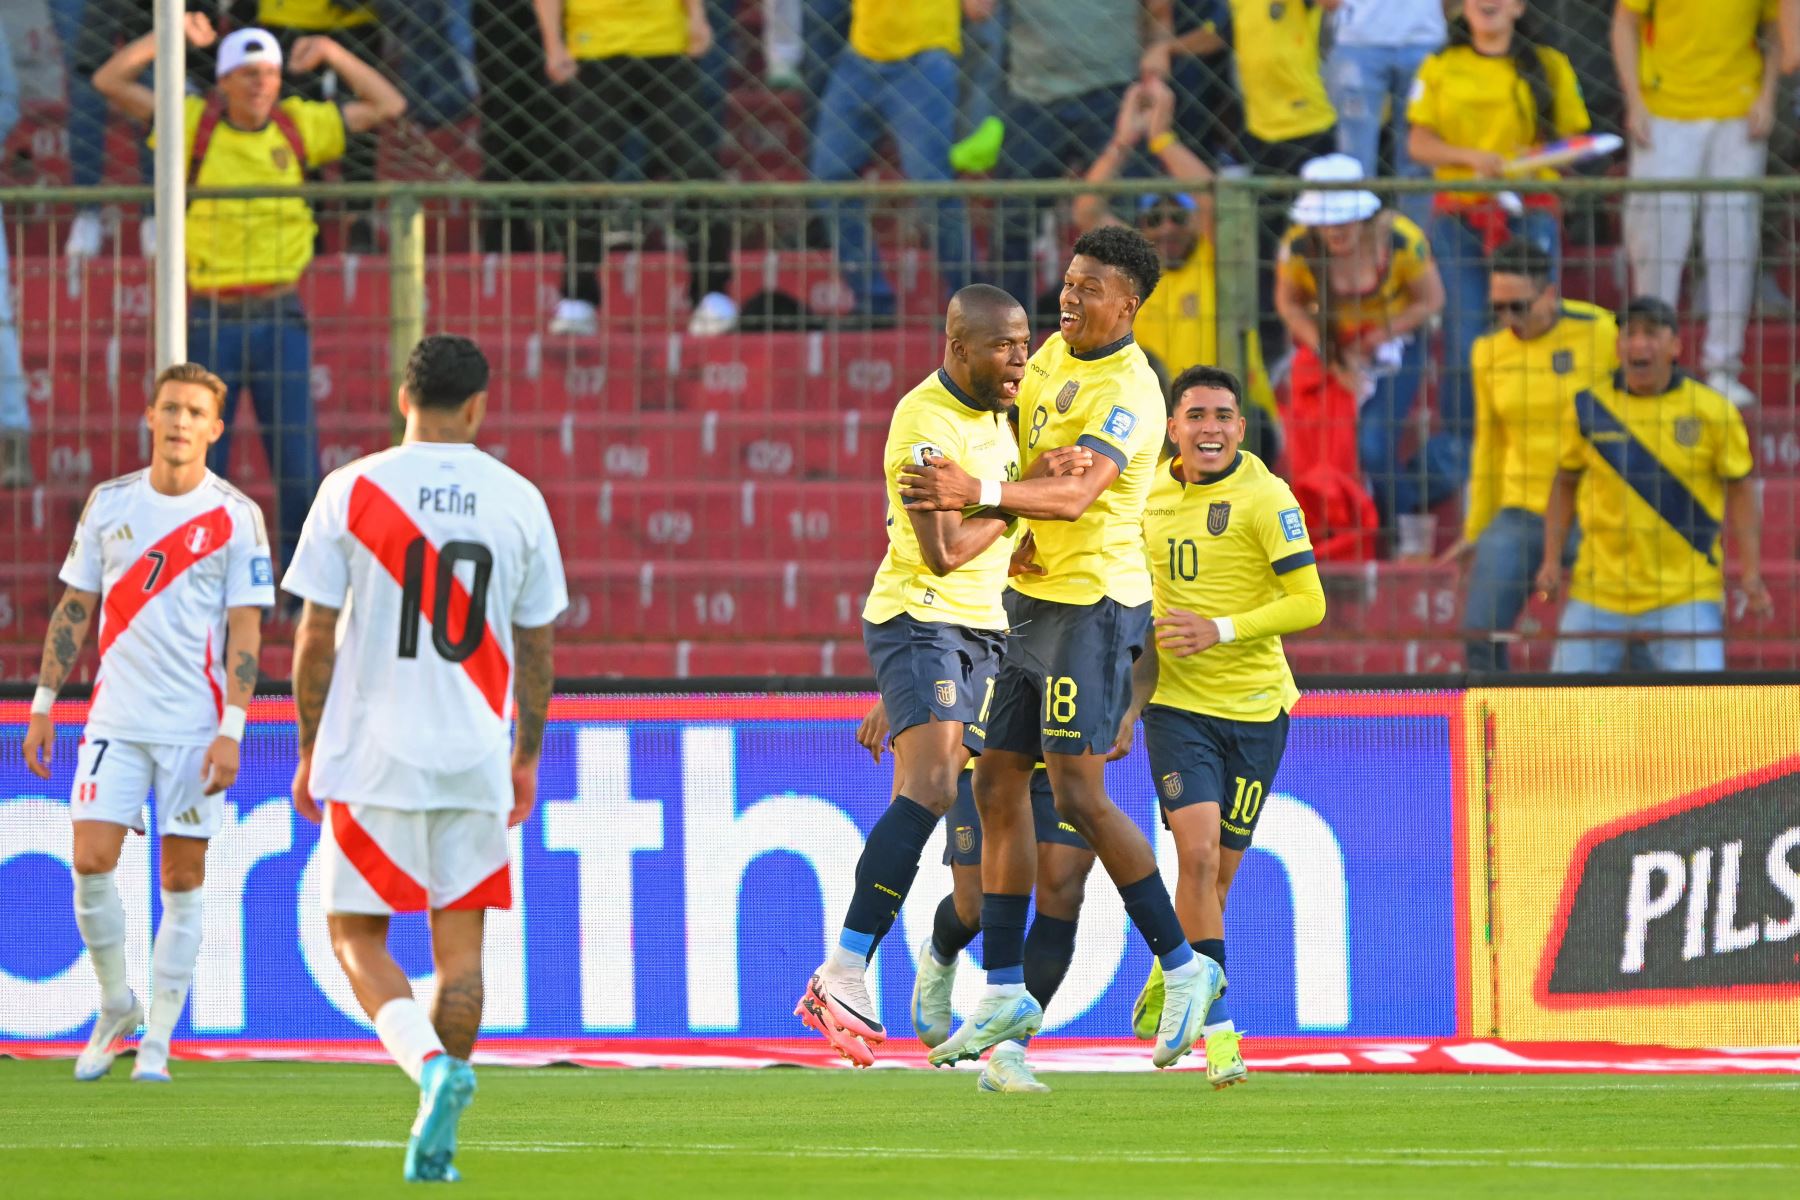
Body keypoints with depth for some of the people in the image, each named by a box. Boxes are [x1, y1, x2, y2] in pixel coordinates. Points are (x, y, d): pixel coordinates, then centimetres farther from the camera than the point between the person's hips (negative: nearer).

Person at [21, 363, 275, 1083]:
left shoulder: (237, 517, -2)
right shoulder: (110, 503, 6)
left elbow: (244, 630, -4)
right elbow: (75, 609, 12)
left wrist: (231, 731, -11)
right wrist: (44, 705, 7)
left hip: (196, 726, -2)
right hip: (116, 719, 2)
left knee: (183, 877, -1)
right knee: (91, 862, -9)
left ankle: (157, 1040, 7)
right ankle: (116, 1008, 12)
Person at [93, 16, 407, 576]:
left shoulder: (300, 125, 5)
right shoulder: (194, 124, 0)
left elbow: (387, 105, 13)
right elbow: (110, 81, -4)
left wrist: (331, 53, 1)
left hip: (279, 318, 1)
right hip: (210, 318, -1)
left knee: (299, 466, 0)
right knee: (200, 468, 2)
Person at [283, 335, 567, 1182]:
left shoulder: (354, 491, -4)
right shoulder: (518, 501, 2)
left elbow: (315, 637, -3)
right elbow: (536, 648, 9)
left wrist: (310, 748, 8)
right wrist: (526, 757, 20)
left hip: (373, 757, -2)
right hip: (476, 757, 2)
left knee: (357, 936, 6)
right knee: (460, 942, 9)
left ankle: (431, 1064, -20)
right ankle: (436, 1141, 5)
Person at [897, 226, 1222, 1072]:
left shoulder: (1127, 394, -18)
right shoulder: (1053, 354, 10)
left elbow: (1075, 495, -33)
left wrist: (979, 493, -46)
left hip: (1091, 600, -9)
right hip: (1030, 597, 9)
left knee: (1080, 796, -12)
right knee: (997, 787, 7)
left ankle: (1183, 966, 0)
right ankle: (1005, 994, 12)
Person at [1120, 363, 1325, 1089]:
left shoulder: (1264, 499, -10)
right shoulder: (1151, 494, 4)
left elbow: (1308, 604, -14)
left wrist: (1221, 631, -23)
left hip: (1254, 707, -1)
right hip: (1177, 703, 1)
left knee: (1219, 870, 7)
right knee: (1197, 849, -16)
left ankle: (1170, 976, 36)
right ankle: (1215, 1028, -15)